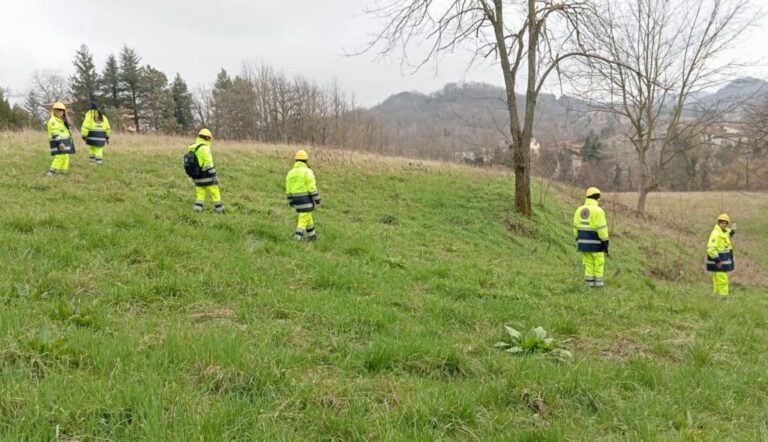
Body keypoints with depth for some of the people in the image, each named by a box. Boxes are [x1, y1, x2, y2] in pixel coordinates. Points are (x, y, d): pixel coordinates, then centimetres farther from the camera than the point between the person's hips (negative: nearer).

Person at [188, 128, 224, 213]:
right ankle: (220, 211, 8)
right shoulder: (204, 148, -14)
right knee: (215, 194, 2)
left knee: (200, 195, 11)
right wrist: (214, 176, -16)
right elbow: (209, 164, -19)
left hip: (198, 177, 7)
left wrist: (194, 177, 24)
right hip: (207, 177, -7)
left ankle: (197, 210, 3)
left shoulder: (192, 149, 11)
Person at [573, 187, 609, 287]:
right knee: (599, 262, 10)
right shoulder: (598, 211, -16)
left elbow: (576, 227, 7)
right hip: (595, 242, -5)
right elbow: (602, 229, -17)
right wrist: (605, 244, -12)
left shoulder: (579, 210, 3)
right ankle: (598, 281, 13)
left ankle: (590, 282, 13)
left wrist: (578, 241, 17)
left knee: (588, 262, 13)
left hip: (583, 241, 5)